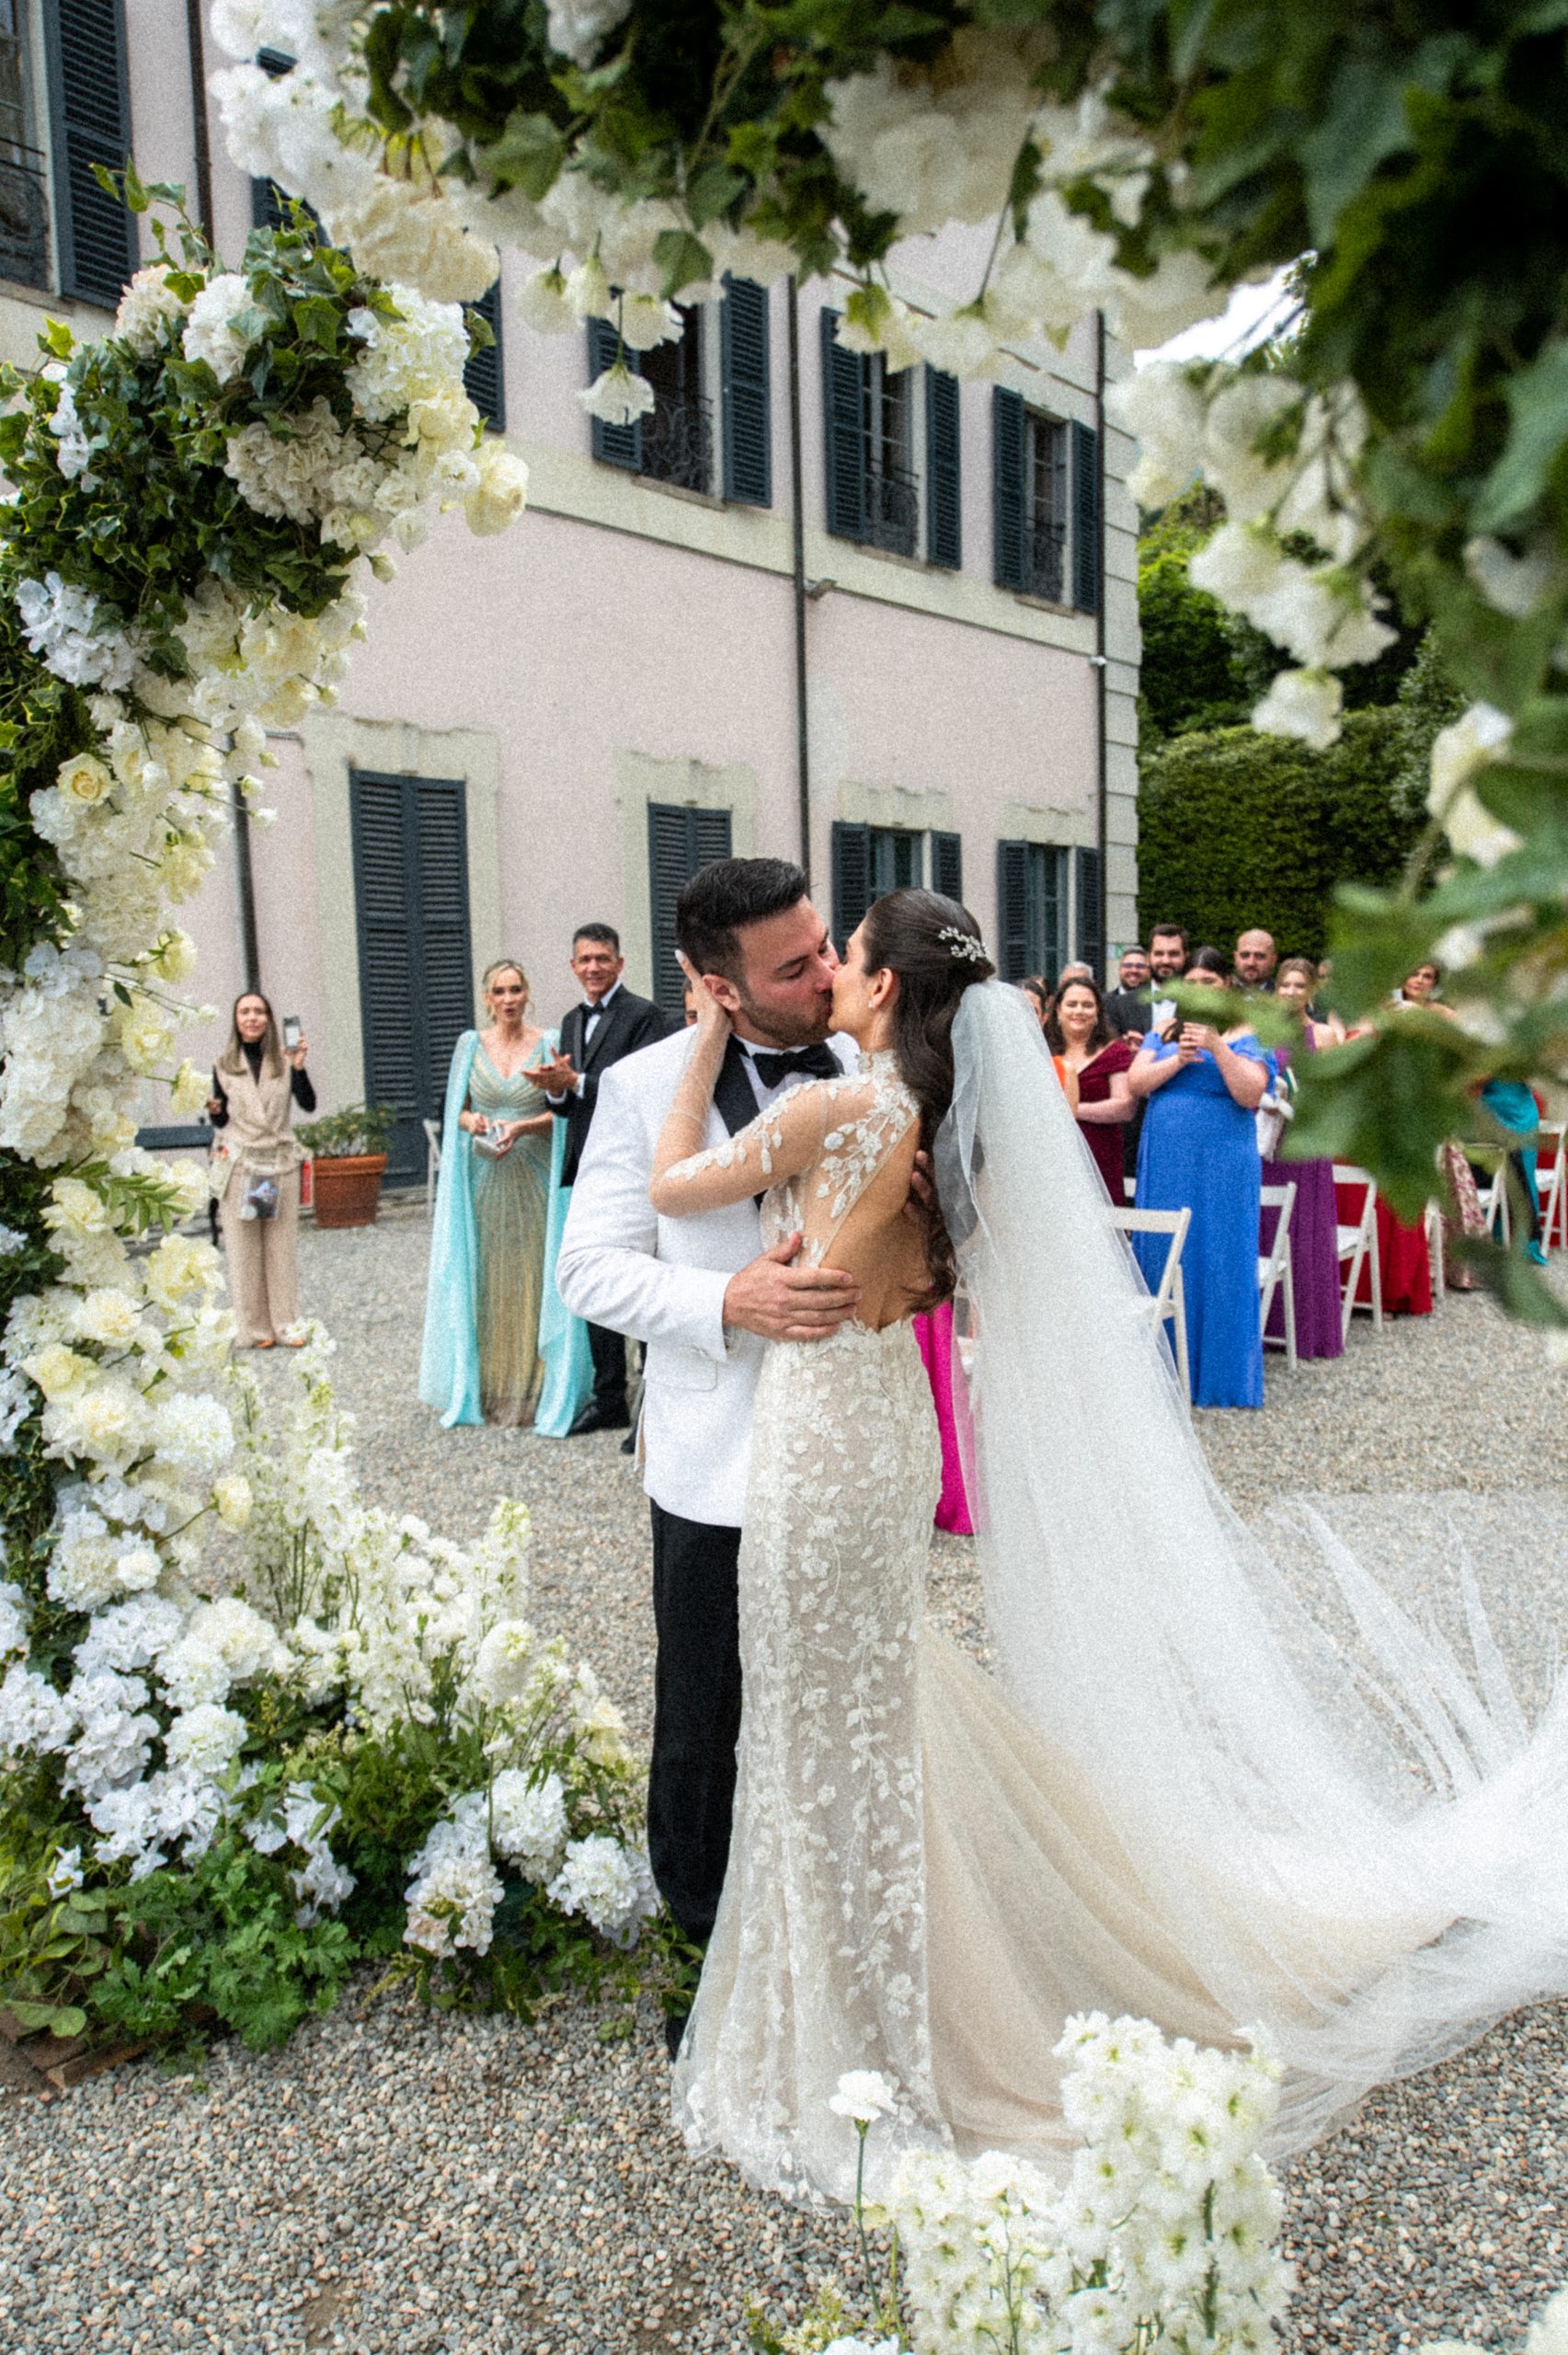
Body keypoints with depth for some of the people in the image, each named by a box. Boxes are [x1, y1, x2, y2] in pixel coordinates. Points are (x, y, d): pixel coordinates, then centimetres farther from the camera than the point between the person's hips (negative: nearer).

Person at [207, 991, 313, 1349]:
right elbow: (220, 1123, 10)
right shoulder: (224, 1066, 6)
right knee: (243, 1249, 1)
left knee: (282, 1246, 3)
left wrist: (299, 1067, -19)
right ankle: (253, 1328, 8)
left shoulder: (284, 1061, 5)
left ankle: (286, 1323, 11)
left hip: (281, 1162, 0)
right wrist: (215, 1111, -11)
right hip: (238, 1164, 0)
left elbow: (308, 1105, -8)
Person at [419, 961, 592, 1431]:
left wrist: (522, 1127, -16)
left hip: (535, 1179, -1)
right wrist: (472, 1121, -11)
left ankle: (537, 1390, 8)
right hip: (484, 1178, 2)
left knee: (535, 1278, -1)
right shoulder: (470, 1045, 7)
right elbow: (456, 1110, 11)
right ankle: (483, 1389, 12)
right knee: (484, 1278, 2)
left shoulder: (549, 1043, 2)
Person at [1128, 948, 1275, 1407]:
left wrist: (1217, 1047, -19)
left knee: (1217, 1263, -2)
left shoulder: (1245, 1036, 2)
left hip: (1220, 1166, -4)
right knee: (1164, 1258, 5)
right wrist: (1178, 1059, -12)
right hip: (1165, 1163, 4)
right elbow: (1136, 1083, 2)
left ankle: (1218, 1373, 6)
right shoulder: (1165, 1033, 14)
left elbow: (1252, 1094, -11)